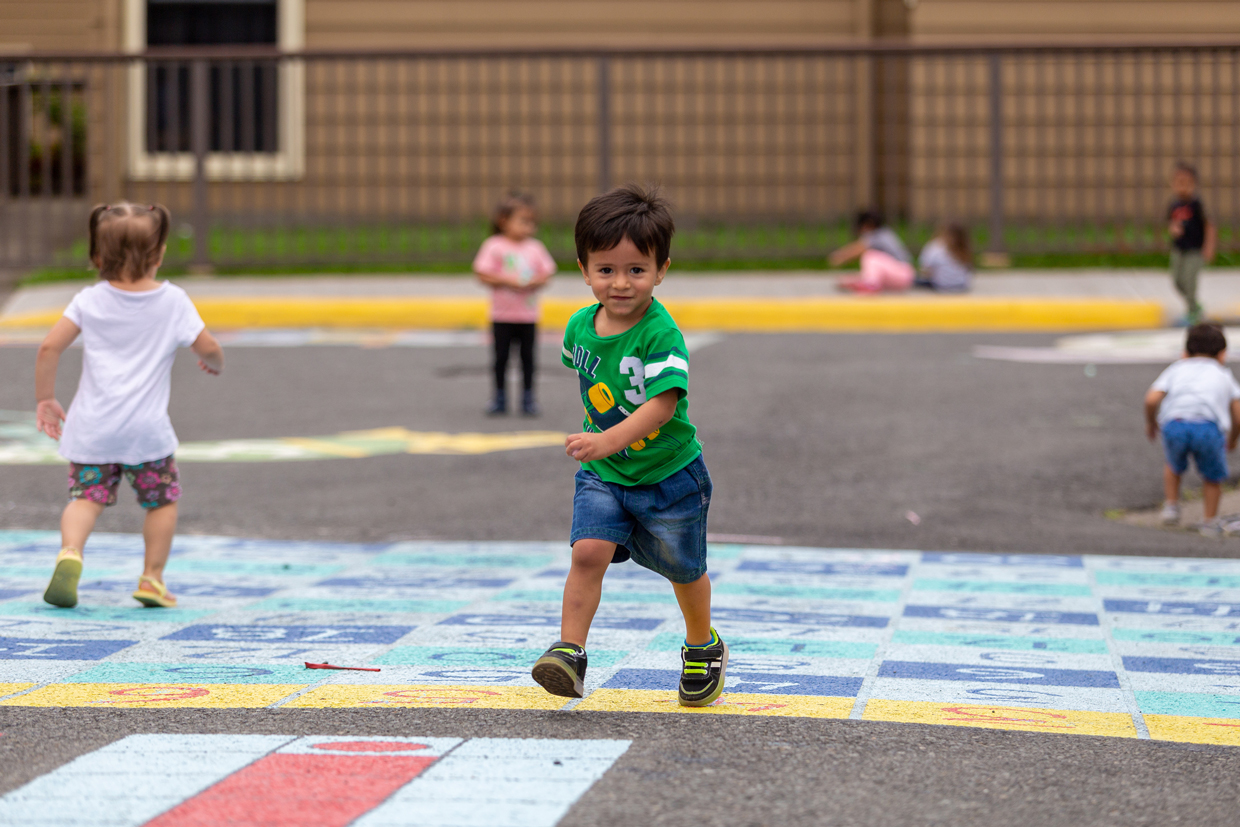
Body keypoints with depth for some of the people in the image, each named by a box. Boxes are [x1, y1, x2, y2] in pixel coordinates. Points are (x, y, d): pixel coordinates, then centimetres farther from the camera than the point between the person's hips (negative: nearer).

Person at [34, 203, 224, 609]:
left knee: (85, 496, 7)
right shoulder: (173, 301, -1)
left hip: (92, 429, 1)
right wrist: (215, 363, 26)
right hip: (147, 429, -1)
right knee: (163, 499, 17)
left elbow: (49, 348, -4)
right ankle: (152, 578, 16)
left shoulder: (89, 301, 1)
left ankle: (70, 552, -20)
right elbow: (208, 348, 2)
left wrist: (45, 399, 8)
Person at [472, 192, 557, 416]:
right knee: (501, 357, 4)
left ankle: (528, 398, 14)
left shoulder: (535, 247, 6)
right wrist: (509, 281, -19)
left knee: (527, 356, 5)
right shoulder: (494, 246, -5)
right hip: (502, 315, -2)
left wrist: (535, 282, -14)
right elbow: (483, 274, -10)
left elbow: (546, 274, 8)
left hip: (528, 315, 2)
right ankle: (500, 399, 14)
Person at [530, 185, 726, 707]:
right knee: (588, 551, -18)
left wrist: (610, 440, -45)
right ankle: (569, 652, -17)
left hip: (667, 473, -4)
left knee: (683, 569, 14)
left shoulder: (661, 334, -24)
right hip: (602, 474, 4)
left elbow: (663, 404, -34)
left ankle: (703, 647, 38)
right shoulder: (580, 326, -5)